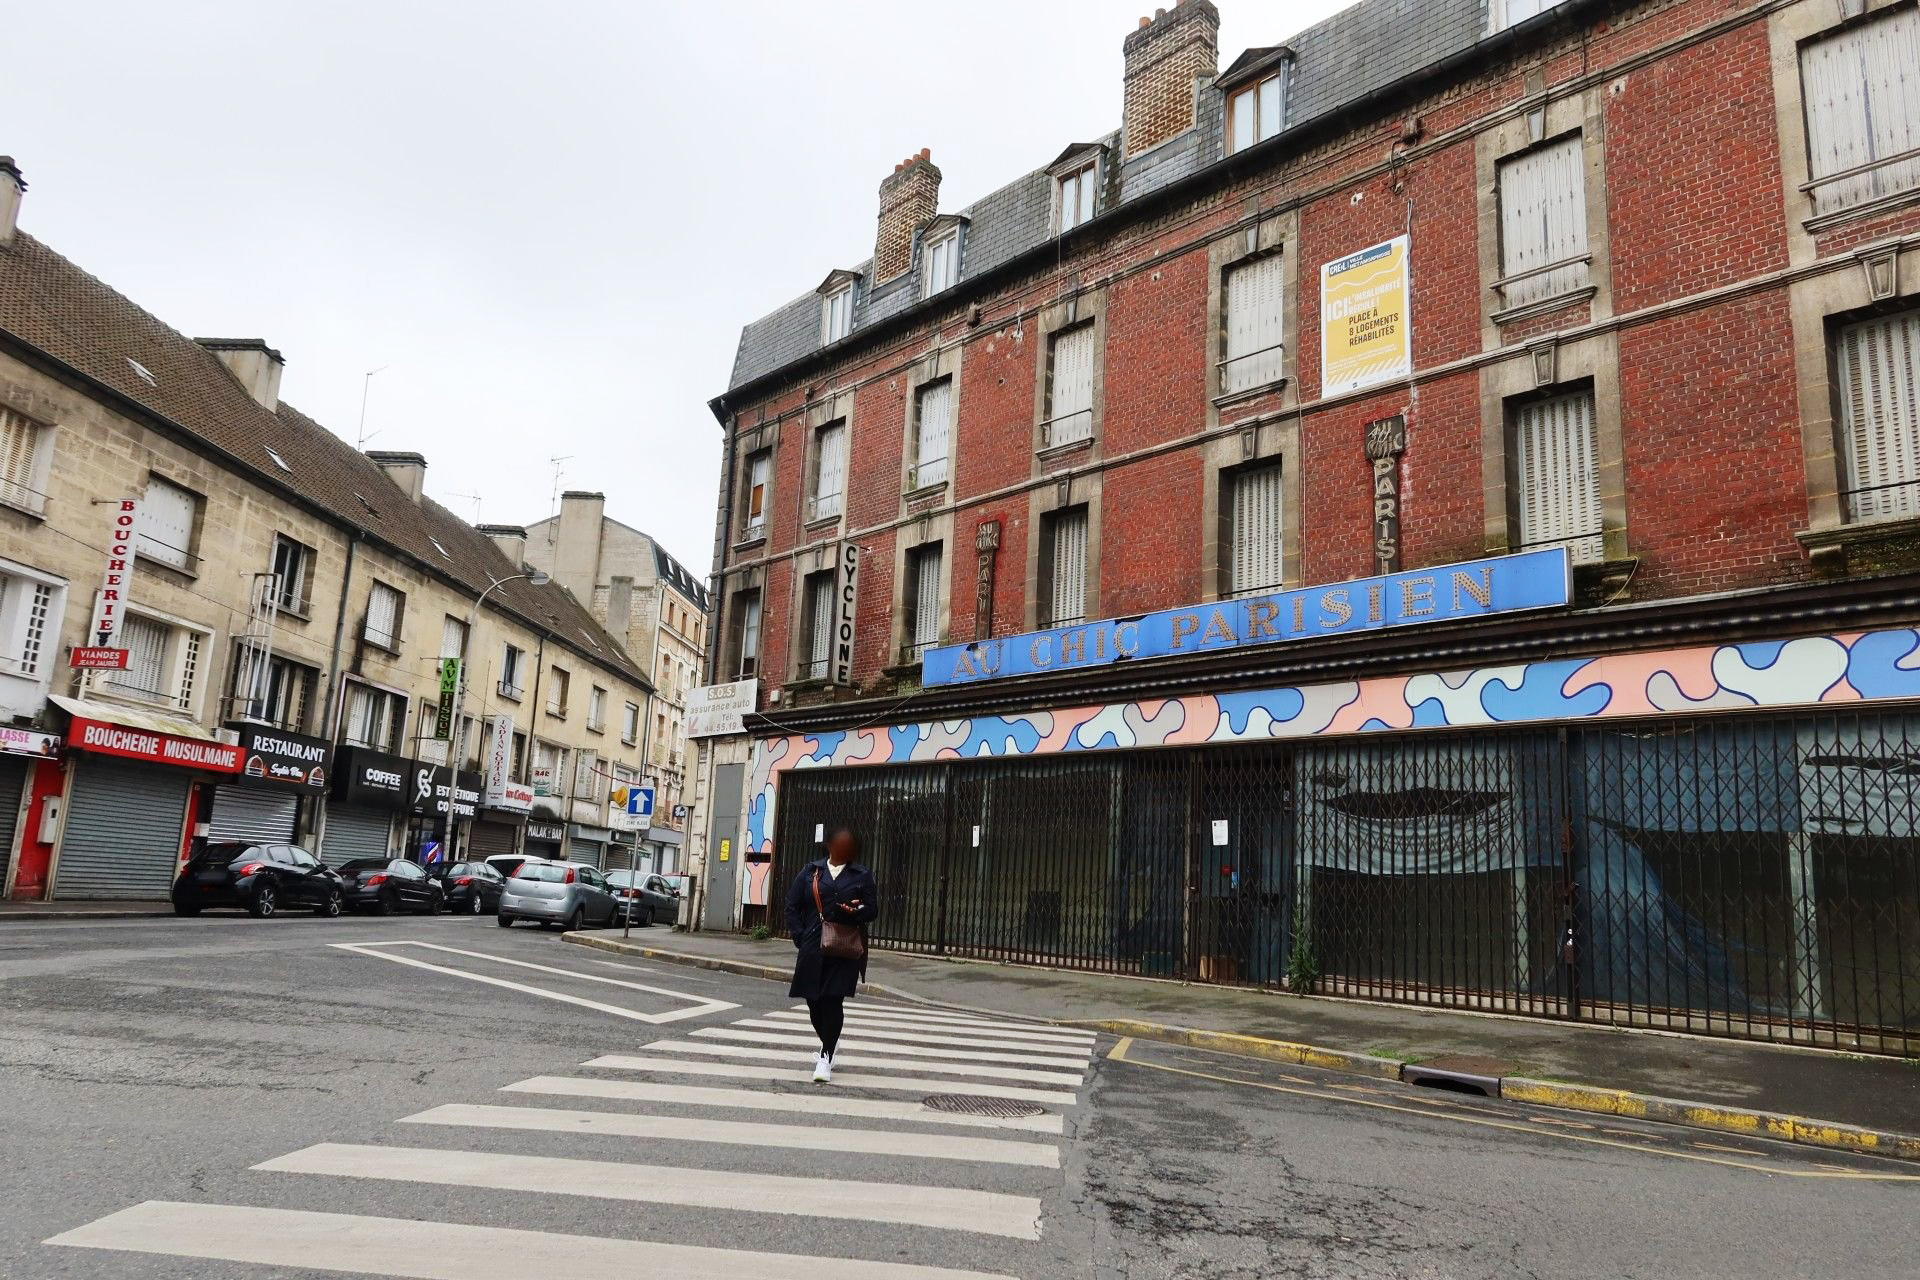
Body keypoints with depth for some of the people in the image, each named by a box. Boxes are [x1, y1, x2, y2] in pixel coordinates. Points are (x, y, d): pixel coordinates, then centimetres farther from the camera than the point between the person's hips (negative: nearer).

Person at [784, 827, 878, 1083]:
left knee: (833, 1000, -9)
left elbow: (873, 909, 6)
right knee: (813, 999, 6)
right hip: (813, 949, 2)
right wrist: (800, 938, -2)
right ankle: (828, 1043, 32)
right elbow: (792, 906, 8)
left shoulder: (862, 875, 8)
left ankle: (826, 1057, 0)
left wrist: (859, 910, -18)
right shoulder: (810, 871, 9)